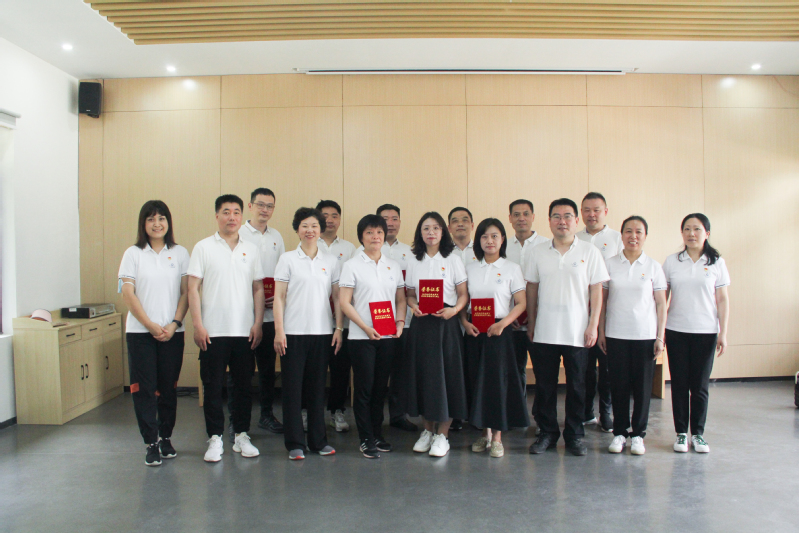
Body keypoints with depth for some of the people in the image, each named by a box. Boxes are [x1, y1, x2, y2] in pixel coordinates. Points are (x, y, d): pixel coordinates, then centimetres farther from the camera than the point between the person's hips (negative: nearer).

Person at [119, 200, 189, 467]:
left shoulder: (180, 253, 6)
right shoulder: (133, 254, 3)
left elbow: (185, 292, 3)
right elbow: (128, 294, -2)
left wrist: (174, 324, -8)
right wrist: (151, 325, -8)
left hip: (172, 332, 1)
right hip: (140, 332, -1)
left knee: (168, 387, 7)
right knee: (144, 388, -1)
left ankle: (166, 437, 23)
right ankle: (151, 443, 10)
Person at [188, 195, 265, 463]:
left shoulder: (251, 250, 10)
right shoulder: (203, 248, 2)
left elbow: (258, 289, 10)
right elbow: (193, 288, -2)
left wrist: (258, 323, 1)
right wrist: (198, 325, -9)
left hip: (245, 331, 2)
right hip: (213, 330, -2)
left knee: (243, 385, 9)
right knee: (213, 386, 4)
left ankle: (241, 435, 21)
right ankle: (215, 438, 15)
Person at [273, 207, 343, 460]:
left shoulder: (331, 261, 8)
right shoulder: (287, 259, 2)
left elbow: (337, 297, 9)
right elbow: (279, 297, -1)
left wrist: (339, 328, 1)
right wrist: (279, 331, -7)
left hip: (322, 332, 2)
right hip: (293, 332, -2)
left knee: (317, 387, 9)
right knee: (293, 387, 2)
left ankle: (318, 440, 21)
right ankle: (295, 443, 13)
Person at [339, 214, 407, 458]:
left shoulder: (393, 265, 12)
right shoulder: (352, 265, 0)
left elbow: (401, 299, 15)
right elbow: (345, 303, -6)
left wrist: (400, 322, -2)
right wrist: (366, 328, -14)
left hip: (389, 337, 4)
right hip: (361, 337, -4)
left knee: (381, 387, 10)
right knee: (364, 388, 0)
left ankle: (377, 434, 23)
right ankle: (366, 440, 11)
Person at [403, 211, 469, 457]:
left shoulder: (453, 260, 2)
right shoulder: (415, 262, 11)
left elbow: (463, 294, -1)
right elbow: (410, 294, 13)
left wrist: (454, 310, -19)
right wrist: (414, 306, -8)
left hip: (445, 323, -3)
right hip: (420, 324, 3)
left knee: (446, 374, -2)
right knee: (421, 374, 6)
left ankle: (442, 434, 10)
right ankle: (427, 430, 22)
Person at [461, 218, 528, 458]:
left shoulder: (511, 268, 1)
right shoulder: (470, 269, 9)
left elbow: (521, 303, -4)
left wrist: (503, 323, -17)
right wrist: (465, 322, -8)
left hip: (499, 330, -3)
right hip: (474, 332, 3)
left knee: (498, 380, -3)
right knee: (477, 381, 5)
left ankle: (497, 437, 9)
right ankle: (484, 433, 19)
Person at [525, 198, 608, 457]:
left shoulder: (589, 252, 1)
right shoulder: (538, 252, 6)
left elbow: (596, 291, 0)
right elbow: (532, 289, 10)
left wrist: (593, 325, -5)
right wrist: (531, 324, 7)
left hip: (577, 333, -2)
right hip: (544, 333, 2)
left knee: (576, 386, 7)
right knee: (545, 385, 8)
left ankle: (575, 435, 22)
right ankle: (547, 432, 22)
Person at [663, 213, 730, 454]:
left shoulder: (716, 262, 2)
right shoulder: (671, 261, 4)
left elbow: (722, 299, 2)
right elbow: (662, 297, 6)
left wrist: (723, 333, -2)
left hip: (706, 332, -1)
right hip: (676, 331, 1)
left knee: (700, 385, 5)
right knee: (679, 383, 5)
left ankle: (698, 434, 18)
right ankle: (681, 433, 16)